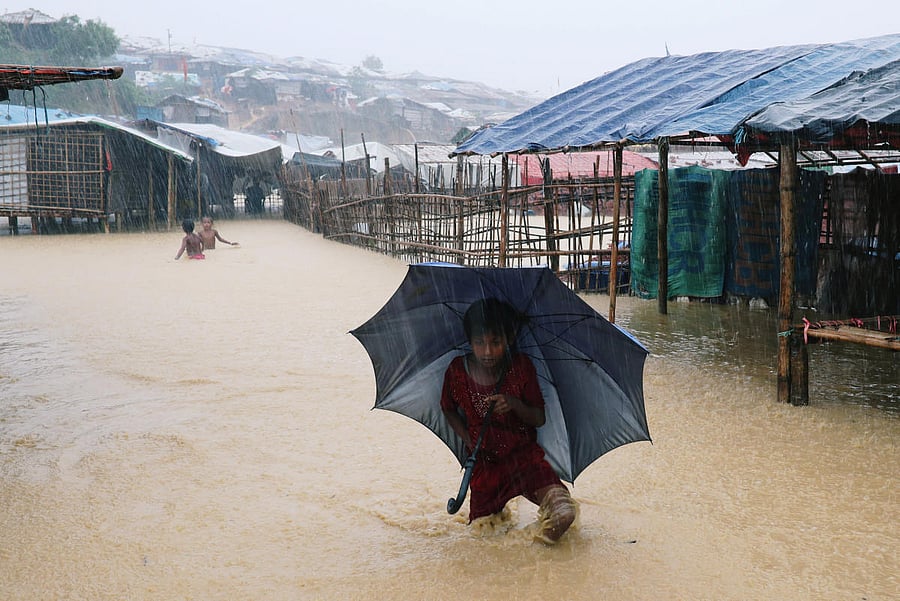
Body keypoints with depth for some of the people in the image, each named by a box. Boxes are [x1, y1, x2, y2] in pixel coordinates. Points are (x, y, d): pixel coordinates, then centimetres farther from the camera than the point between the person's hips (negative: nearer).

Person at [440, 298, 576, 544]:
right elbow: (449, 410, 11)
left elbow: (539, 419, -7)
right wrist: (468, 439, -3)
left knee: (563, 512, -24)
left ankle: (553, 505, 10)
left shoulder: (522, 367, -10)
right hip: (485, 461, 2)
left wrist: (514, 404, -26)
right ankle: (498, 510, 35)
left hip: (523, 453, -2)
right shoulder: (457, 371, -9)